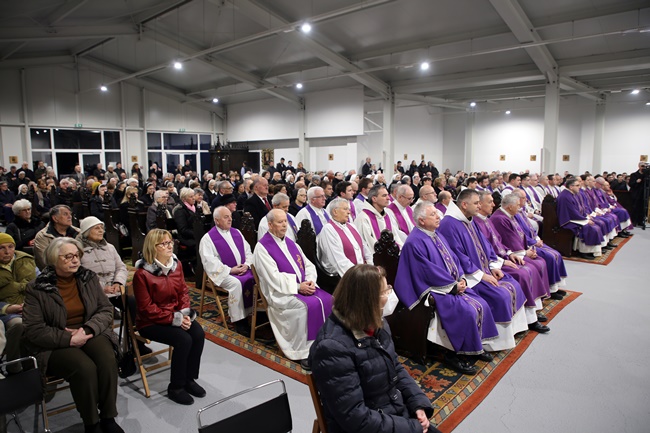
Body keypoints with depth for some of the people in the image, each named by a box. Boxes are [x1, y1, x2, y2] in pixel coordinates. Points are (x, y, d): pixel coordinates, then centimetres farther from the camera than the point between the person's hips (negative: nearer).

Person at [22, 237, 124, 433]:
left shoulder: (89, 278, 3)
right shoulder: (37, 288, -6)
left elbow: (106, 309, 2)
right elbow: (34, 330, -10)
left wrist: (87, 330, -16)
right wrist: (69, 339, -20)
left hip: (90, 334, 3)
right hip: (55, 344, -3)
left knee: (108, 361, -28)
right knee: (85, 368, -31)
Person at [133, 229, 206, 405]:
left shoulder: (176, 264, -1)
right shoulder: (142, 273, -19)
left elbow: (183, 291, 5)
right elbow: (146, 308, -18)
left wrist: (184, 313, -12)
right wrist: (175, 319, -23)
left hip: (176, 315, 6)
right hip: (150, 322, -6)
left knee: (198, 334, -18)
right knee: (183, 340, -25)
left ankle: (189, 378, 3)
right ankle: (175, 388, -5)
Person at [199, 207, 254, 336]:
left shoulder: (236, 232, 15)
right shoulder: (208, 238, -3)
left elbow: (248, 251, 15)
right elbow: (209, 260, -12)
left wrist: (247, 264, -6)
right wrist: (230, 270, -18)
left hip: (243, 269, 5)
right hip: (222, 273, -5)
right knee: (236, 283, -35)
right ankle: (239, 320, -22)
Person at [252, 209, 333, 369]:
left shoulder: (290, 243, 15)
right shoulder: (262, 247, -6)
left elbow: (309, 265, 13)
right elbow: (274, 278, -15)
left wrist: (310, 281, -7)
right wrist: (297, 287, -19)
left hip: (303, 286, 6)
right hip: (279, 292, -6)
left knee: (328, 300, -16)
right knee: (305, 306, -31)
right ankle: (303, 352, -19)